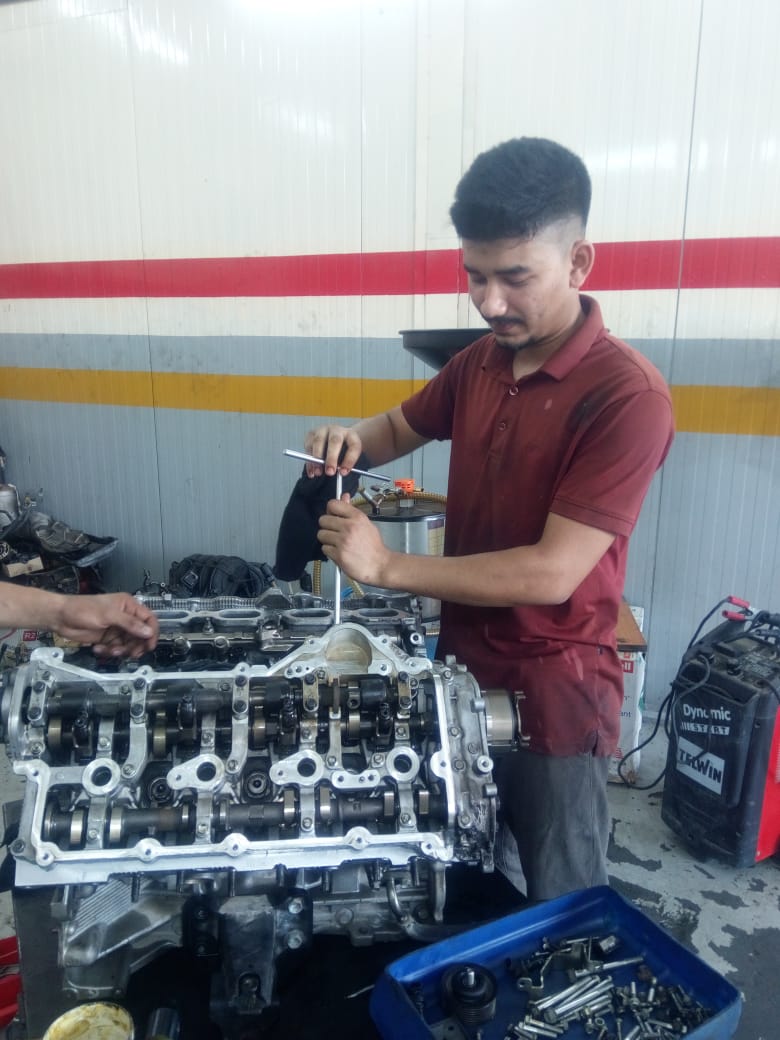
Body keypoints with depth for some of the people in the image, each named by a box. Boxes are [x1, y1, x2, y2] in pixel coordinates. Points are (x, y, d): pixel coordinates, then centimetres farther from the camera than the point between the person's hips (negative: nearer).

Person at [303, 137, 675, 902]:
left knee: (561, 908, 16)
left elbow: (551, 574, -26)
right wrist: (351, 441, -5)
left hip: (553, 695, -6)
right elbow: (402, 427, 19)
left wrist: (388, 568, -23)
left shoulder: (627, 396, -22)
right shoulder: (480, 362, 2)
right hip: (461, 668, 7)